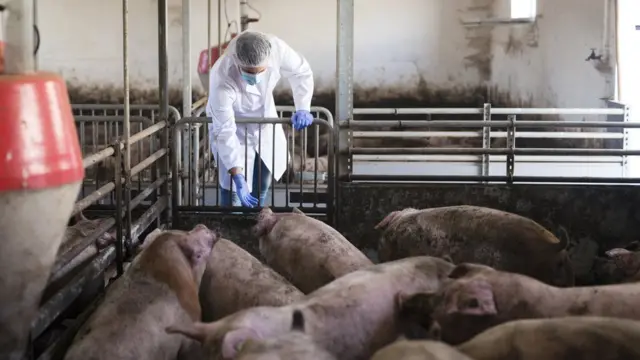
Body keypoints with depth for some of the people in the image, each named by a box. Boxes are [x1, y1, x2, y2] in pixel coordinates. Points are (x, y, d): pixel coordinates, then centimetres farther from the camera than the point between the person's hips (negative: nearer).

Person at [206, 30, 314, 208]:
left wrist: (303, 108, -21)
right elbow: (225, 131, -36)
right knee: (233, 190, -10)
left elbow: (301, 72, -10)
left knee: (262, 184, 15)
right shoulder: (222, 79, -41)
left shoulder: (276, 48, -32)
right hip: (233, 126, -5)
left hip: (264, 122, 5)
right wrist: (238, 177, -39)